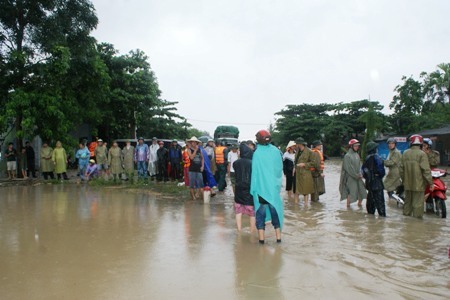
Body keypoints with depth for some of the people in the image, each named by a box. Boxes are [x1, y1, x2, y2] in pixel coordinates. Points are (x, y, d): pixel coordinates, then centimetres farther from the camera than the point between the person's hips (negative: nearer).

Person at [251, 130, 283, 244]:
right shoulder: (276, 151, -4)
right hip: (274, 187, 3)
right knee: (275, 211, 15)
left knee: (260, 213, 7)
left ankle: (261, 238, 9)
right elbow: (280, 168, 4)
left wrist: (253, 189, -3)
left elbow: (255, 172, -10)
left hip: (260, 188, -3)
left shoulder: (257, 153, -13)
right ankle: (278, 236, 18)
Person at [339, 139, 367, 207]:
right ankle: (348, 205, 12)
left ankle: (360, 203, 25)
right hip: (350, 177, -7)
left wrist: (360, 174, -2)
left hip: (358, 176, 7)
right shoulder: (347, 156, -13)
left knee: (362, 189, 7)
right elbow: (349, 168, -16)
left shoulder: (357, 155, 8)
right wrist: (356, 175, -14)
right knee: (351, 191, -4)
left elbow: (359, 165, 12)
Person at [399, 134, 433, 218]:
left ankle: (406, 214, 29)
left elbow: (401, 168, 10)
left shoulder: (405, 153, 5)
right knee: (418, 202, 2)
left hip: (407, 183, 5)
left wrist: (403, 179, 22)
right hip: (418, 183, -5)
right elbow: (426, 170, -15)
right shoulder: (422, 154, -13)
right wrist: (431, 182, -8)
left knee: (408, 200, 18)